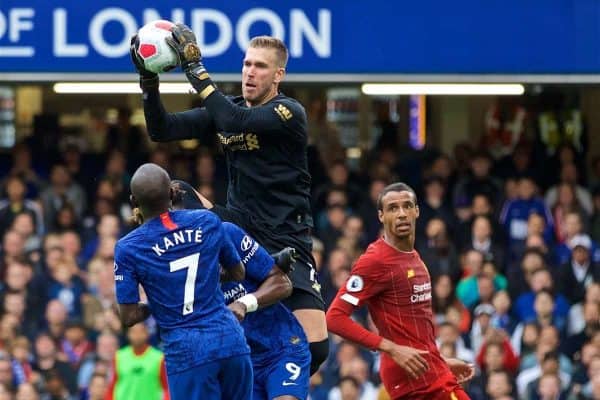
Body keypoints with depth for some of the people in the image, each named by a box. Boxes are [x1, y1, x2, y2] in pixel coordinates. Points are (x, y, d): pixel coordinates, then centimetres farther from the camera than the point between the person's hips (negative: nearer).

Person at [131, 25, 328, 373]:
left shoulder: (290, 113, -12)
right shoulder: (226, 109, 6)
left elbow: (234, 121, -28)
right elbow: (162, 129, 0)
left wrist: (195, 68, -28)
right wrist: (149, 81, -15)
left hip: (286, 240, -5)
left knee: (315, 346, -16)